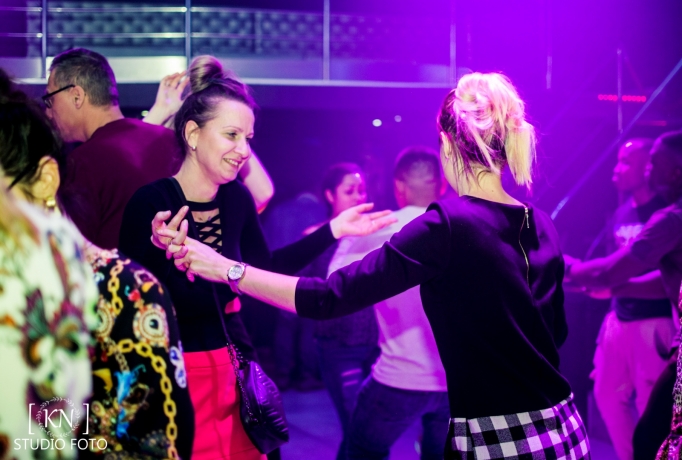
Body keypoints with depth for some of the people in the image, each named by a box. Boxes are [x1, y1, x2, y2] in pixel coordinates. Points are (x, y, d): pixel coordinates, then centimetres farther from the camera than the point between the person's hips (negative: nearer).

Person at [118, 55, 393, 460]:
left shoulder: (237, 198, 0)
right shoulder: (150, 202, -18)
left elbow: (265, 269, 12)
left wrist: (333, 230, 9)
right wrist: (164, 253, -36)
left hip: (232, 368, 6)